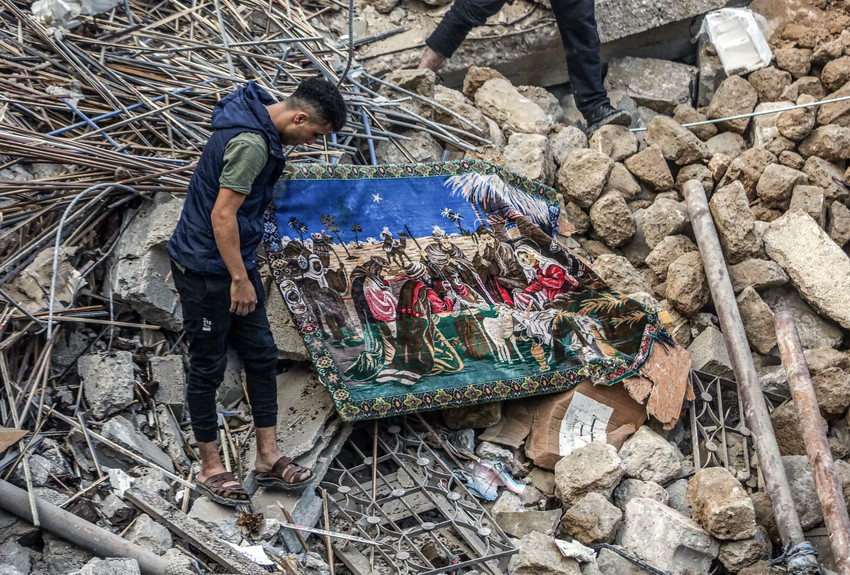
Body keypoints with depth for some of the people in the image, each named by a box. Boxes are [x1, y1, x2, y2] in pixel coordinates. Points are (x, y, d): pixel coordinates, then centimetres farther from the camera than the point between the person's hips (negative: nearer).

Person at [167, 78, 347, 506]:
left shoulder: (256, 123, 7)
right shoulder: (251, 143, -25)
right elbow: (222, 215, -26)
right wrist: (240, 279, -20)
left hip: (234, 262, 10)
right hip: (206, 270, -10)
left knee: (261, 355, 11)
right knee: (208, 367, 3)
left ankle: (268, 457, 20)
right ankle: (210, 469, 17)